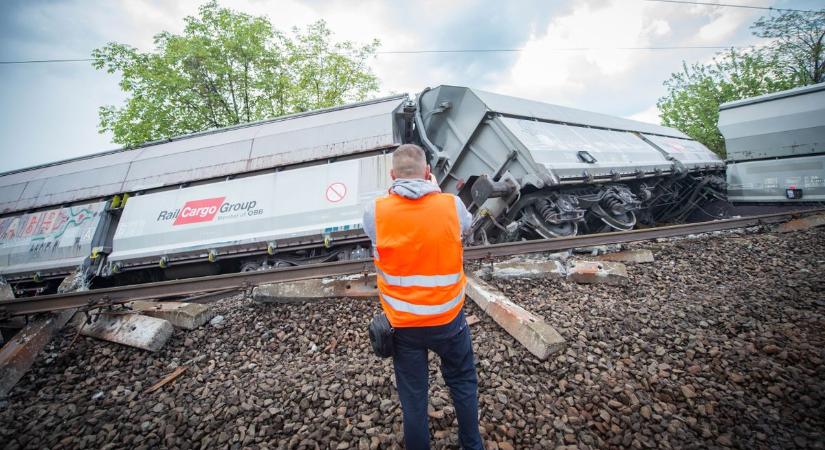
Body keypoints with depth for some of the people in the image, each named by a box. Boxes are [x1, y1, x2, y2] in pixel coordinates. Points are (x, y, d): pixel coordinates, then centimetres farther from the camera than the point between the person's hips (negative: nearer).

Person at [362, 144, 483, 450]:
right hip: (447, 317, 1)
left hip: (402, 323, 0)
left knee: (413, 396, 19)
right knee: (463, 383, 26)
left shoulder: (376, 212, -15)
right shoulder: (452, 205, -13)